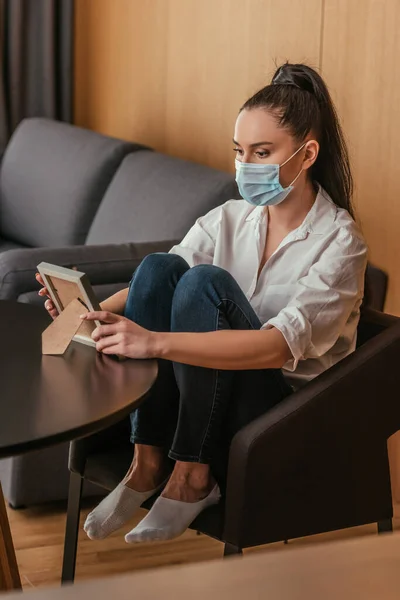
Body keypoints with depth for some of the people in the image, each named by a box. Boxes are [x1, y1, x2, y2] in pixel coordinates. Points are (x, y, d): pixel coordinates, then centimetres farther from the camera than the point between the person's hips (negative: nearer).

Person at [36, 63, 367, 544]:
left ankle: (193, 475, -21)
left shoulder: (338, 243, -14)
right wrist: (94, 312, -24)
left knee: (205, 282, -27)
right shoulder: (228, 220, 5)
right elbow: (156, 287, 1)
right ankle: (148, 462, -17)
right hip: (200, 402, 6)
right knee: (159, 267, -18)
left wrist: (157, 342, -40)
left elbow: (284, 345, -29)